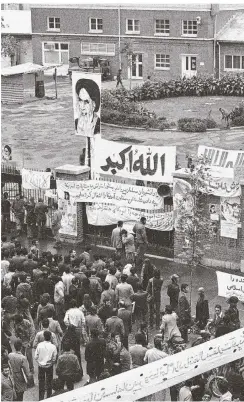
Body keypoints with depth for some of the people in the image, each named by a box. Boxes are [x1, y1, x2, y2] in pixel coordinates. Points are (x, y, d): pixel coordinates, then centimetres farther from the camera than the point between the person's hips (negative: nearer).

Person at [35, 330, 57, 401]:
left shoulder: (39, 345, -14)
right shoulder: (53, 347, -15)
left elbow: (36, 357, -8)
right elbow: (54, 359, -8)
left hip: (41, 366, 1)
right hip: (49, 366, -1)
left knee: (41, 382, 13)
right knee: (49, 382, 14)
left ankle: (41, 398, 19)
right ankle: (49, 397, 21)